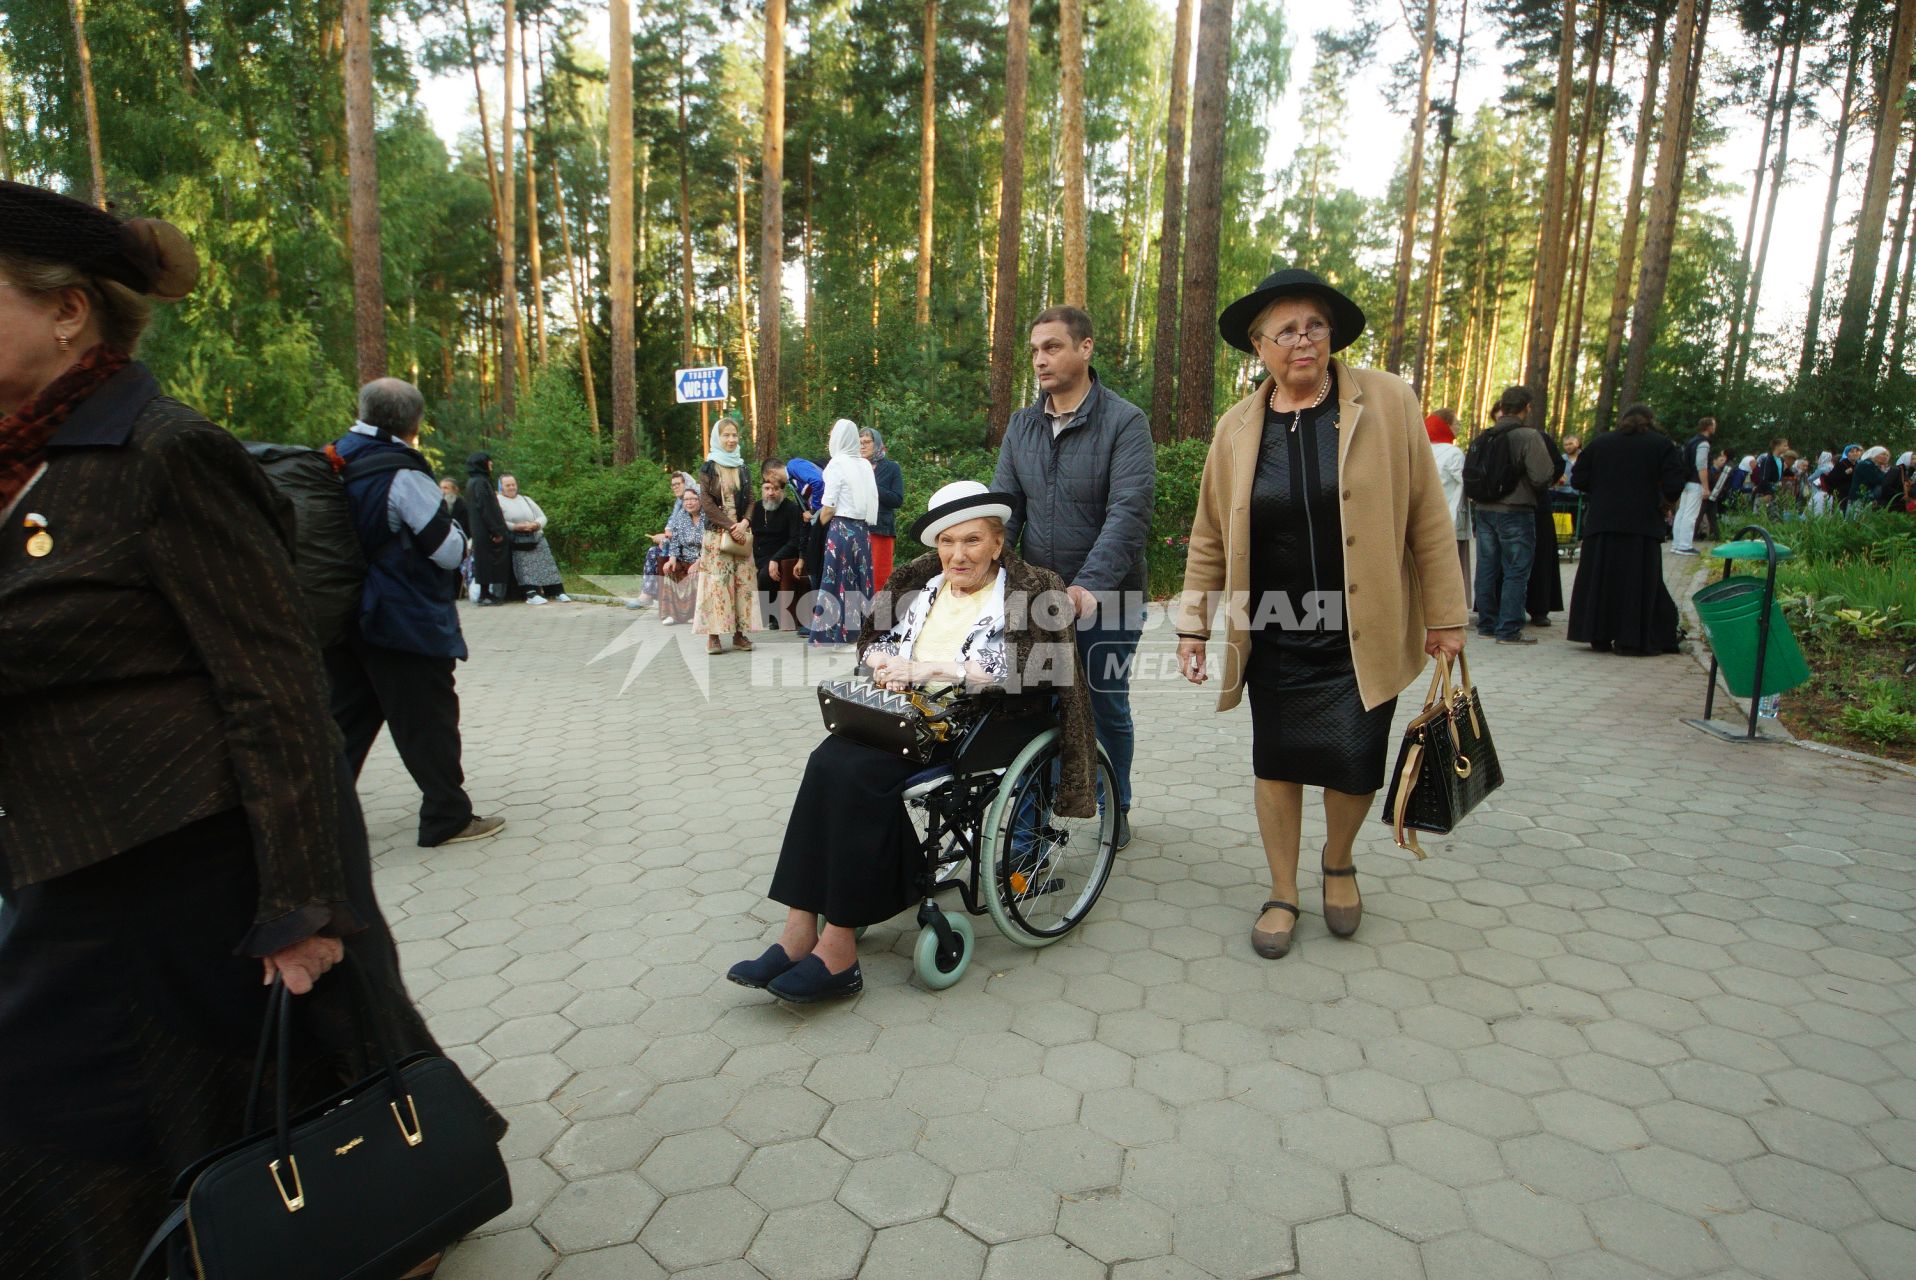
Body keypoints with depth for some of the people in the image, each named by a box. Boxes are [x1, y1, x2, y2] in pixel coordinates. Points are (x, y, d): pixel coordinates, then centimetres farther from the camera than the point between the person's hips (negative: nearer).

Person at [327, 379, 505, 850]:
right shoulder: (403, 474, -17)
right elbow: (450, 551, -17)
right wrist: (460, 536, 3)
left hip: (346, 616, 8)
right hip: (405, 619, -7)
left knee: (348, 715, 17)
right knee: (427, 718, 2)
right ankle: (448, 816, 11)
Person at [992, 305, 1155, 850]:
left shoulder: (1125, 421, -8)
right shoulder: (1021, 425, 7)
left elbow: (1128, 513, -19)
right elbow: (1003, 506, 3)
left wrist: (1089, 585, -31)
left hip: (1107, 597, -3)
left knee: (1107, 708, 11)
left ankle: (1116, 807, 35)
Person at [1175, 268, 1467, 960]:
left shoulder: (1387, 402, -3)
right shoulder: (1237, 427, 3)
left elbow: (1427, 516, -1)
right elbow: (1210, 536, 8)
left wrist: (1445, 615, -1)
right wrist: (1193, 625, 6)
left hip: (1364, 635, -1)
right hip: (1274, 638, 2)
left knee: (1355, 763, 3)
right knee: (1277, 765, 8)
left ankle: (1338, 862, 36)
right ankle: (1283, 895, 29)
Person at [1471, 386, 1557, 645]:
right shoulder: (1529, 436, -12)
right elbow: (1542, 476, -17)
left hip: (1485, 510, 6)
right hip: (1516, 512, -6)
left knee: (1487, 569, 11)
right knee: (1516, 572, 0)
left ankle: (1486, 624, 19)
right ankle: (1509, 630, 0)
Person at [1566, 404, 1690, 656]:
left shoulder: (1600, 442, 6)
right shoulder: (1661, 444, 0)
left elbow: (1579, 480, 4)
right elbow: (1673, 486, -7)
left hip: (1601, 524, 2)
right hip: (1643, 524, -2)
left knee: (1599, 579, 7)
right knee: (1639, 581, 5)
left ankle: (1600, 636, 8)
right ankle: (1631, 638, 5)